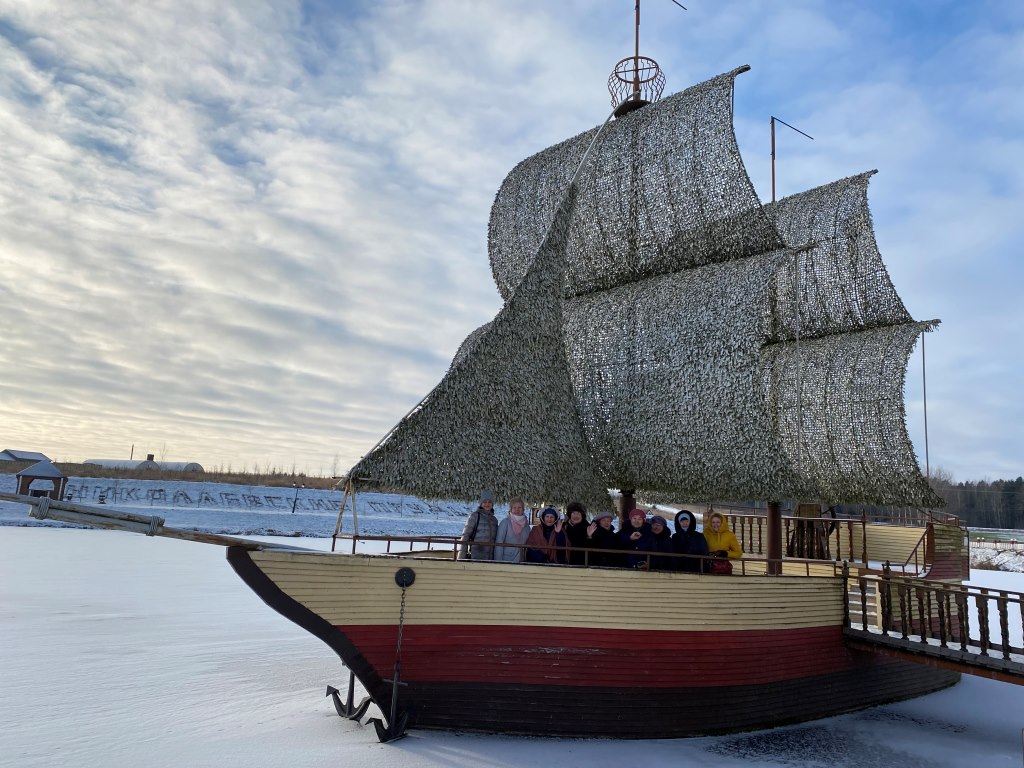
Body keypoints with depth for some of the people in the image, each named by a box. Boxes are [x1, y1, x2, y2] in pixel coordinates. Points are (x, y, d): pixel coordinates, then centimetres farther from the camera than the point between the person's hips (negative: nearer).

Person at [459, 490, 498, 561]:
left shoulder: (494, 520, 14)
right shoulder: (475, 516, -2)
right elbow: (465, 535, -4)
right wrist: (461, 556, -10)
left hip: (490, 557, 6)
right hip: (475, 557, -5)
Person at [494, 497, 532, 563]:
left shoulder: (526, 526, 8)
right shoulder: (505, 522, -4)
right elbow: (499, 543, -7)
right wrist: (498, 562, -12)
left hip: (520, 561, 4)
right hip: (506, 560, -4)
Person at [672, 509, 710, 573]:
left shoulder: (699, 536, 6)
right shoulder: (675, 538, 11)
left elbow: (704, 555, 3)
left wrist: (704, 572, -7)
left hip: (696, 571, -1)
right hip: (679, 571, 1)